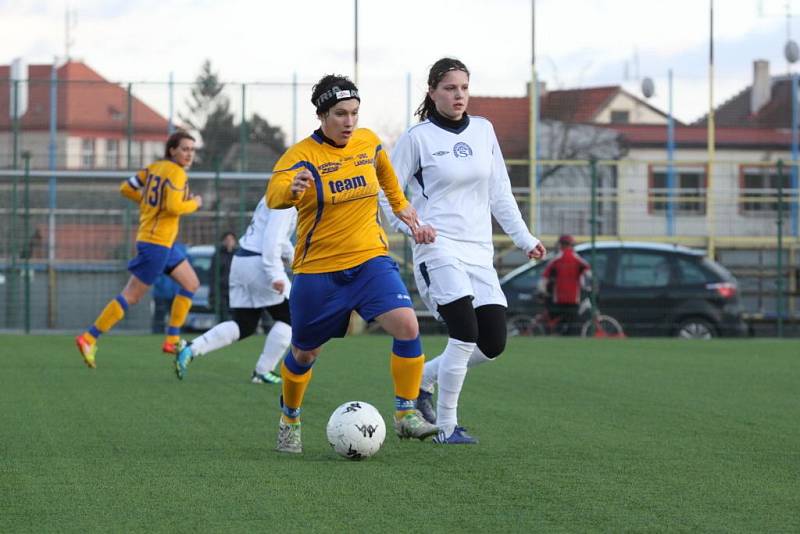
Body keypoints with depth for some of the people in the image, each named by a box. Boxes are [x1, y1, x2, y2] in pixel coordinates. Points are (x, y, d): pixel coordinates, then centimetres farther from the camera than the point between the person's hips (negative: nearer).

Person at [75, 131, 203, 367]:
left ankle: (172, 339, 18)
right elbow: (174, 207, -26)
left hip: (166, 243, 10)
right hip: (156, 242, -10)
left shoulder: (155, 167, 9)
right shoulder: (176, 173, -15)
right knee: (131, 295, -6)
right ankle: (89, 338, -5)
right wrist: (194, 204, -8)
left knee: (191, 284, 17)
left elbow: (126, 189, 10)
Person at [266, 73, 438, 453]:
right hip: (317, 270, -3)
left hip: (370, 260, 3)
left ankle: (407, 415, -10)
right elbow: (274, 195, -34)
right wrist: (291, 189, -55)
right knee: (304, 354, 11)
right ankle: (289, 420, 37)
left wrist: (400, 204, 32)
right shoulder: (302, 155, -15)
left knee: (407, 326, -20)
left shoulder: (367, 141, 1)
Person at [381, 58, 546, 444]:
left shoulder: (483, 131, 13)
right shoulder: (417, 137, -3)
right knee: (466, 334, -19)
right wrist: (412, 225, -18)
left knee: (493, 345, -1)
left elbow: (499, 192, 19)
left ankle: (424, 379, 23)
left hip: (479, 252, 6)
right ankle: (446, 428, -7)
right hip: (438, 248, -6)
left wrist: (523, 238, 14)